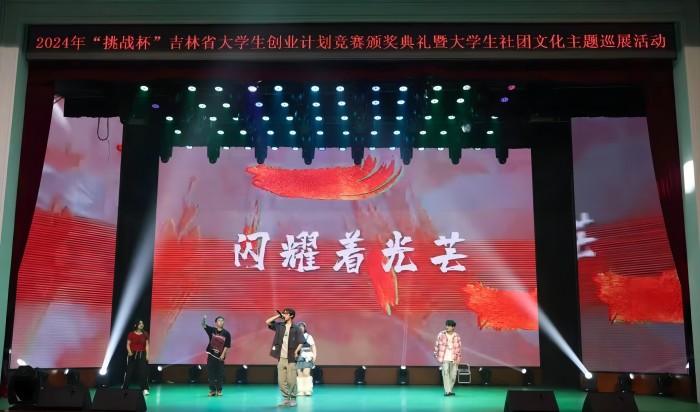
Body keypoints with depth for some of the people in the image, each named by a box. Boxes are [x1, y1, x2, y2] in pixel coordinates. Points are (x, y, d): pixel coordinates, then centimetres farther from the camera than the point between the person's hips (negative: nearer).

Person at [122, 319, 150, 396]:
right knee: (129, 371, 3)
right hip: (133, 354, -1)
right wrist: (129, 352, -18)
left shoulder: (145, 334, 4)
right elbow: (128, 344, -1)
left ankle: (145, 389, -5)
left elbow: (147, 345, 4)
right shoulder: (131, 334, -3)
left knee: (143, 371, -6)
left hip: (142, 354, 1)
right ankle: (124, 388, 18)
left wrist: (147, 355, -4)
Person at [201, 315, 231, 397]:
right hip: (211, 355, 1)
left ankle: (219, 390, 9)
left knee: (220, 374, 1)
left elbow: (227, 345, -1)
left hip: (220, 356, -1)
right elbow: (203, 325, -8)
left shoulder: (226, 333, -1)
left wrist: (223, 354, -9)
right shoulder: (212, 330, 2)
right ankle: (212, 390, 11)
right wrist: (204, 319, -29)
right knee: (211, 373, 3)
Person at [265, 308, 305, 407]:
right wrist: (278, 316, 2)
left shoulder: (296, 328, -1)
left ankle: (293, 399, 9)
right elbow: (267, 322, 6)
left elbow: (301, 342, -3)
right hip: (281, 358, 4)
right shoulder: (279, 326, 10)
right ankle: (286, 398, 15)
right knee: (281, 380, 4)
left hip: (291, 359, -4)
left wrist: (296, 352, -14)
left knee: (291, 381, -4)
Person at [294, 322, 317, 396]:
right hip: (298, 358, 2)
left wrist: (314, 357, -5)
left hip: (307, 358, -2)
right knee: (300, 374, -1)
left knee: (306, 373, -12)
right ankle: (301, 391, 2)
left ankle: (308, 390, -9)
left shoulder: (308, 337, 4)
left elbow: (313, 347, 4)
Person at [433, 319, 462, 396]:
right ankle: (447, 391, -11)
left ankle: (450, 390, 23)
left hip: (454, 359, 2)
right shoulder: (441, 334, -2)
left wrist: (458, 358, -5)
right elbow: (437, 345, 3)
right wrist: (436, 355, 2)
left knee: (453, 375, 6)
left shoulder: (457, 336, 0)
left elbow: (459, 348, 1)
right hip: (445, 358, -2)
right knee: (445, 374, -11)